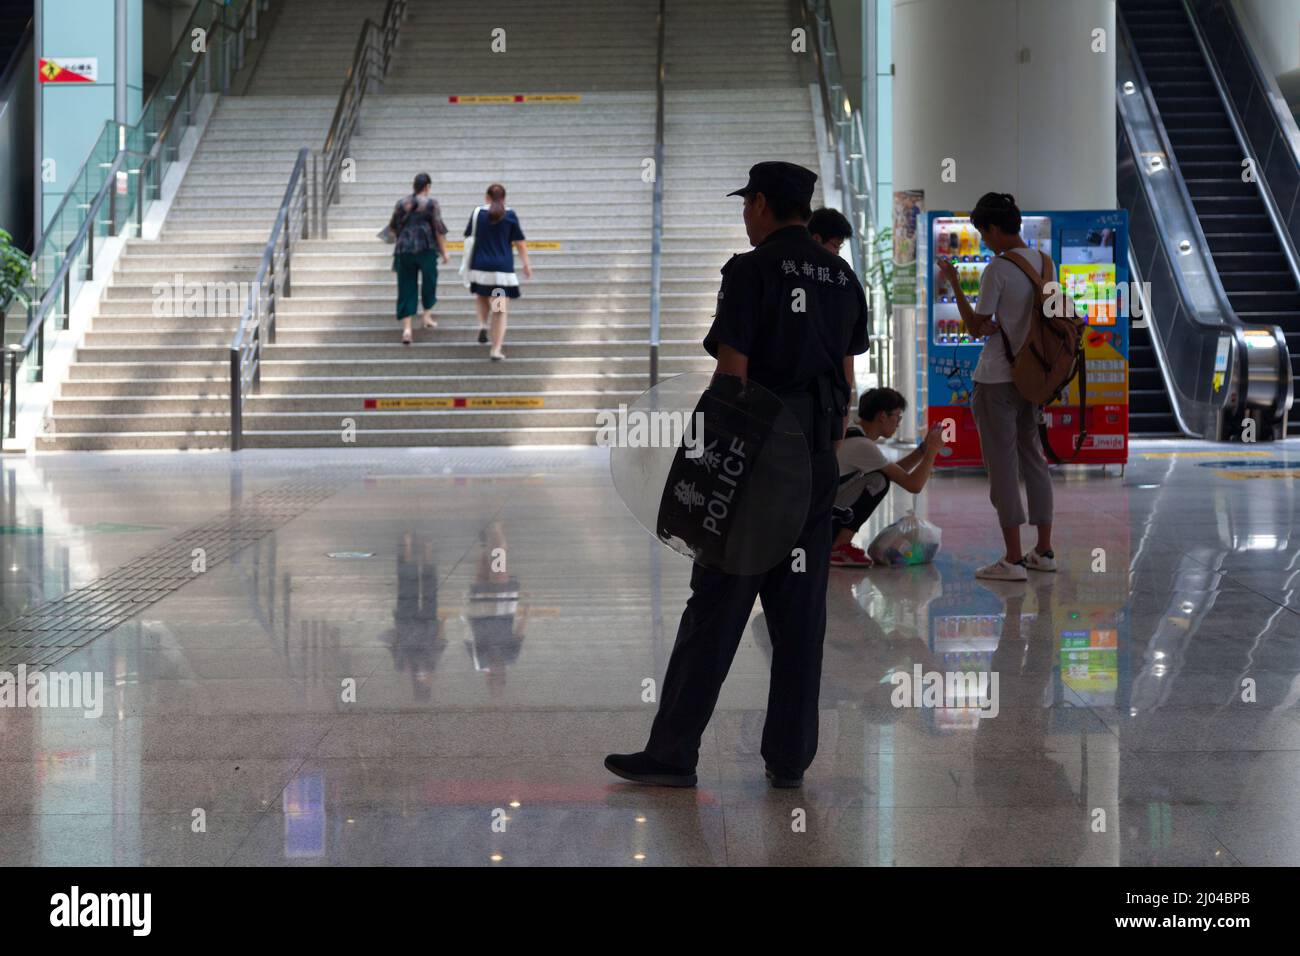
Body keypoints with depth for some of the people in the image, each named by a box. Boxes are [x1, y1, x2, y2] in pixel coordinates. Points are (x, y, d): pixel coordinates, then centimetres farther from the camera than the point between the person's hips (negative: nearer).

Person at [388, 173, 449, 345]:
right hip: (426, 248, -3)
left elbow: (392, 229, 15)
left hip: (403, 250, 3)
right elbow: (439, 229, -7)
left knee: (406, 288, 4)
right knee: (429, 280, 21)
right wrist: (444, 251, 0)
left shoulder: (401, 204, 7)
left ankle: (406, 328, -5)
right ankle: (426, 315, 22)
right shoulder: (431, 203, -3)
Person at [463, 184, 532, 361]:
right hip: (503, 269, -1)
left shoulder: (477, 213, 0)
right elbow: (519, 242, -1)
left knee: (481, 296, 30)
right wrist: (526, 263, 7)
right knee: (500, 310, 3)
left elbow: (469, 238, 6)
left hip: (480, 266, 1)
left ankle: (482, 325, 6)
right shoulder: (510, 215, -2)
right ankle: (496, 350, -3)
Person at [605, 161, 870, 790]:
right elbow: (846, 381, 14)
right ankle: (790, 756, 11)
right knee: (800, 610, 8)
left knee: (716, 606, -3)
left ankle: (672, 754, 2)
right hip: (817, 462, 6)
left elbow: (732, 373, -14)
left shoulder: (752, 271, -9)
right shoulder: (842, 278, 12)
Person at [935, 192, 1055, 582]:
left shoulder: (997, 270, -17)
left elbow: (978, 328, -14)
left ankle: (1013, 559, -2)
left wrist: (954, 284, -9)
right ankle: (1044, 551, 19)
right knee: (1033, 456, 15)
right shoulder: (1043, 263, 6)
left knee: (1002, 463, -3)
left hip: (996, 381, -7)